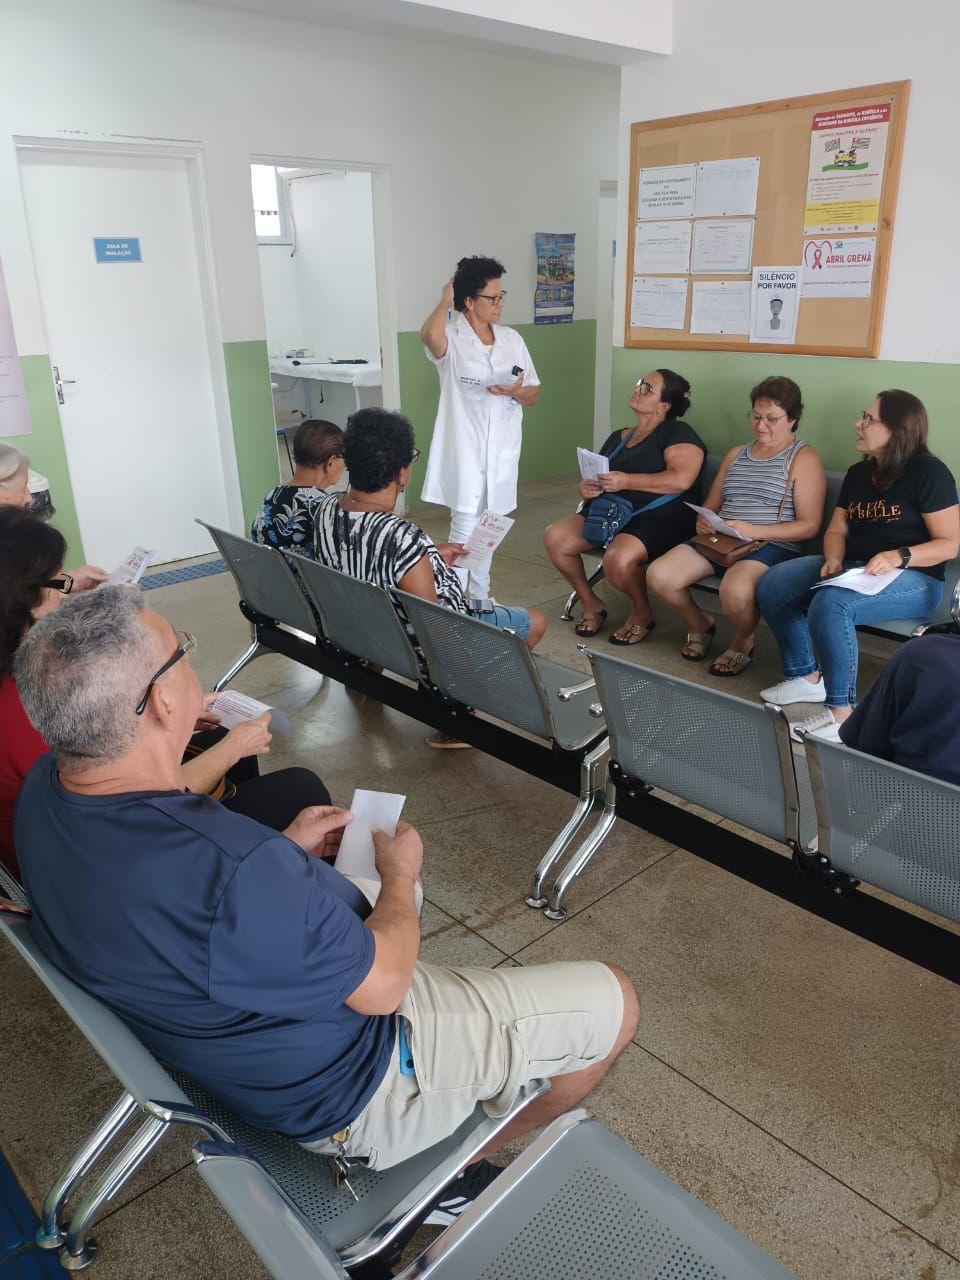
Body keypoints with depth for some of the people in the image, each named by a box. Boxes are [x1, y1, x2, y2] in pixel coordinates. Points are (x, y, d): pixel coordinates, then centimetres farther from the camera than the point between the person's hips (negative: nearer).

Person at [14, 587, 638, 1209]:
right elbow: (382, 984, -25)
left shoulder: (48, 785, -13)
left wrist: (284, 850, 2)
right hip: (347, 1089, -8)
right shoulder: (229, 873, -41)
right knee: (613, 1000, 0)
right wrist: (400, 871, -7)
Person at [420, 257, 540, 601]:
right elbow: (430, 335, -36)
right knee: (465, 528, -10)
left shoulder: (512, 339, 7)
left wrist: (515, 391, -12)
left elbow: (533, 395, 11)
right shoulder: (451, 339, -9)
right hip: (464, 449, -5)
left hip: (501, 449, 6)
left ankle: (480, 597, 31)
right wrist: (445, 301, -17)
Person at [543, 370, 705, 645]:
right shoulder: (618, 438, 20)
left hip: (661, 518, -7)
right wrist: (586, 488, -3)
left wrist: (627, 481, -22)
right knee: (554, 538, -13)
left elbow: (681, 479, -19)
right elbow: (593, 480, 23)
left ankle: (642, 614, -3)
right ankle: (590, 604, 7)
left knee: (618, 559, -36)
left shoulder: (677, 433, -2)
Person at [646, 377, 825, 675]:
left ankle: (743, 642, -2)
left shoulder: (804, 460, 2)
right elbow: (711, 504, 25)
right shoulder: (736, 454, 22)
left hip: (771, 546, -6)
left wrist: (752, 531, -17)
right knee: (658, 575, -18)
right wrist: (703, 521, -2)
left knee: (735, 591, -39)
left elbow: (809, 526, -6)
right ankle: (700, 623, 13)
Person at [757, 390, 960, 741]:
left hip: (913, 577, -8)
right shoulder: (858, 474, 15)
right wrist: (834, 558, -8)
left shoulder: (928, 472, -8)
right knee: (771, 587, -11)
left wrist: (898, 557, -26)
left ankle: (840, 710, -25)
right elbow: (836, 530, 15)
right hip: (852, 568, 8)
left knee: (830, 604, -37)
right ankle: (807, 676, 2)